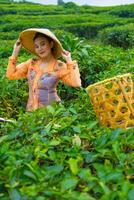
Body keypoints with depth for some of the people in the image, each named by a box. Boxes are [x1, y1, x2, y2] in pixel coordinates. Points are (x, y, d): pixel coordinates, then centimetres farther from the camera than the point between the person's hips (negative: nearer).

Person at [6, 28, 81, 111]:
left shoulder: (59, 66, -6)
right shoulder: (31, 63, 6)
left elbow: (76, 84, -18)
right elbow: (11, 75, 1)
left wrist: (70, 62, -16)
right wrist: (15, 53, 1)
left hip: (51, 108, -3)